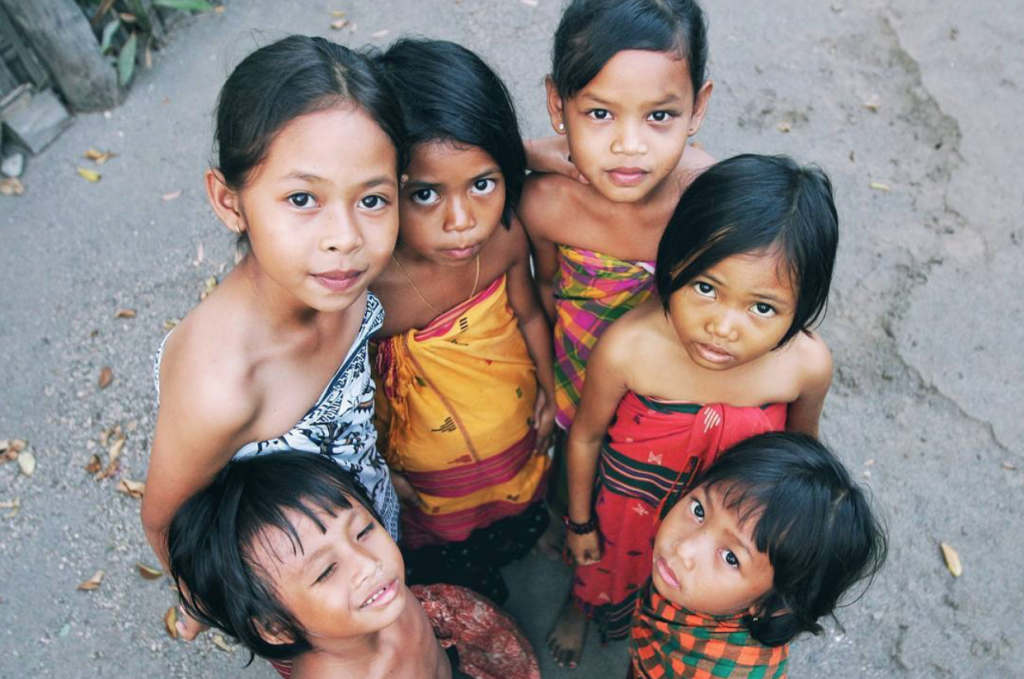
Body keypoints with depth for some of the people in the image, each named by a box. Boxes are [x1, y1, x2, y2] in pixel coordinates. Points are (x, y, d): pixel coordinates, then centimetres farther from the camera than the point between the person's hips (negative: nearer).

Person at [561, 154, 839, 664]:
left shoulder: (807, 365, -30)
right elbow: (586, 436, -16)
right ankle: (582, 610, 68)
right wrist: (579, 522, 0)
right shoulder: (626, 349, -37)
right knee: (607, 577, 31)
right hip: (628, 511, -1)